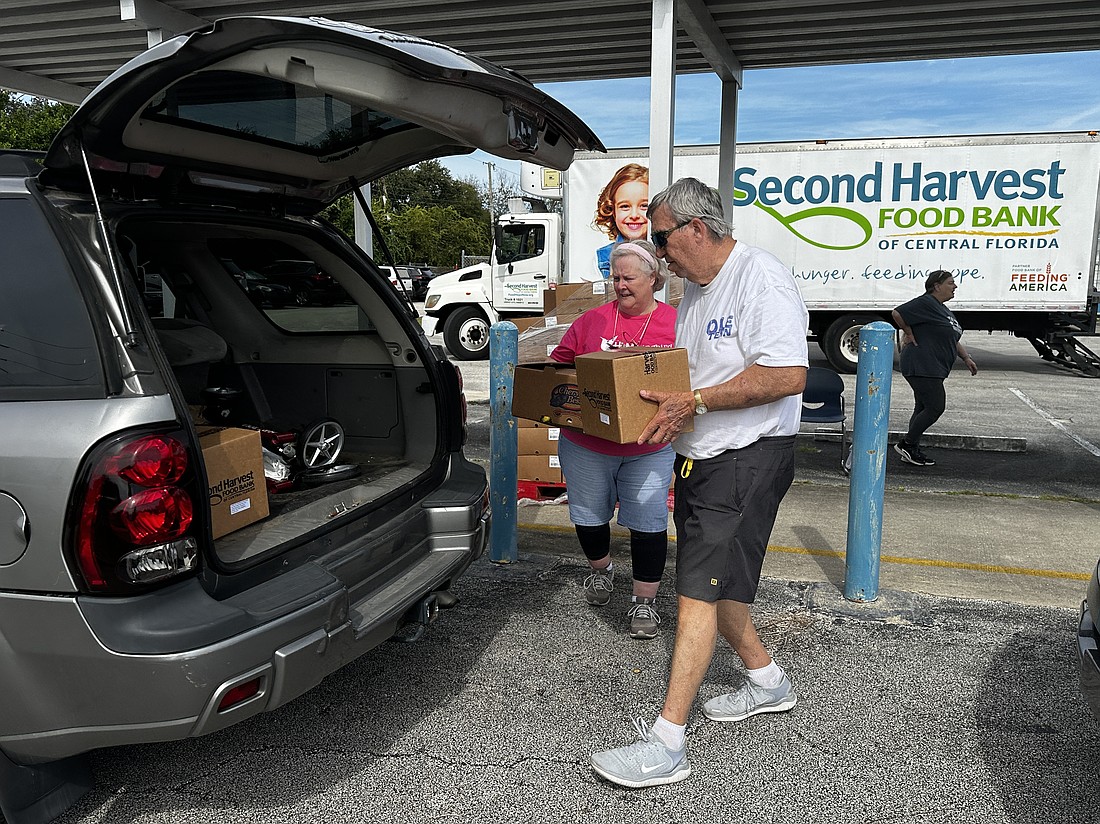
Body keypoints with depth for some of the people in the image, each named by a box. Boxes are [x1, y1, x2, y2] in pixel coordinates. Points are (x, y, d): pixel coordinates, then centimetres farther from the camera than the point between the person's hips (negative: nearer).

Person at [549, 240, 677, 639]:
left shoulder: (675, 324, -2)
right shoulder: (591, 320, 4)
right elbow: (559, 363, 8)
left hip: (649, 447, -2)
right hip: (585, 444, 3)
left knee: (647, 522, 0)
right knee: (589, 514, 17)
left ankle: (645, 600, 16)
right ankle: (600, 569, 45)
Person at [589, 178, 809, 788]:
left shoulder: (762, 281, -15)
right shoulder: (694, 287, 16)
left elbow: (787, 375, -25)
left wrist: (695, 401, -26)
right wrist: (650, 385, 4)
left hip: (747, 458, -10)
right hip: (699, 453, 10)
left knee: (698, 590, -11)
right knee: (715, 582, 18)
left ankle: (666, 743, -5)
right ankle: (766, 682, 40)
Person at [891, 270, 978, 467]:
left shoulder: (943, 310, 20)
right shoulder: (926, 303, -13)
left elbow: (953, 339, 28)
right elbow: (897, 313, -21)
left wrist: (966, 358, 18)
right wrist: (910, 334, -11)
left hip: (932, 369, 11)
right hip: (921, 367, -11)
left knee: (923, 408, 11)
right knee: (936, 407, -10)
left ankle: (912, 450, 16)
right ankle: (907, 444, -1)